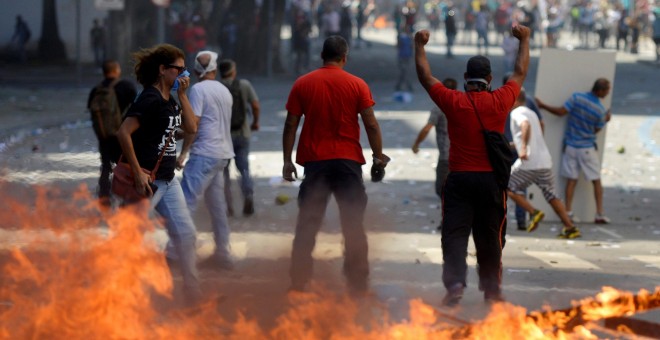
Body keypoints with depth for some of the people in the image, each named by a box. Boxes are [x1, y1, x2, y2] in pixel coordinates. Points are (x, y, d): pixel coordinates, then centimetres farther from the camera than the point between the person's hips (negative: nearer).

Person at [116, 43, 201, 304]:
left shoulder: (170, 101, 12)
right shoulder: (150, 99, -17)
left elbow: (191, 128, 13)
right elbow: (124, 133, -25)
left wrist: (182, 95, 4)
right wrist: (138, 173, -24)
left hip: (168, 180, 9)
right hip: (148, 180, -9)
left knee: (186, 234, 8)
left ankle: (192, 290, 17)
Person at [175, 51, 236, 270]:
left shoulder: (198, 90, -8)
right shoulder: (225, 91, 16)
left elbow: (193, 124, -15)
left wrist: (183, 152, -10)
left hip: (204, 154, -8)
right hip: (223, 153, 8)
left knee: (186, 202, -13)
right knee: (218, 206, 12)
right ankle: (223, 254, 14)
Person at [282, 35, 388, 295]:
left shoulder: (302, 84, 2)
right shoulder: (357, 85, -2)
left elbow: (291, 124, 1)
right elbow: (371, 124, -3)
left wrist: (287, 160, 5)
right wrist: (378, 156, 6)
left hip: (314, 161, 1)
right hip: (348, 161, -1)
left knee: (307, 225, 8)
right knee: (353, 225, 5)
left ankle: (299, 282, 7)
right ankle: (358, 283, 4)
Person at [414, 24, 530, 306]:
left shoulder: (452, 102, -6)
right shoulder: (500, 101, -3)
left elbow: (424, 76, 7)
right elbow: (520, 73, 13)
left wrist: (419, 45, 18)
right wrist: (524, 40, 25)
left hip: (459, 179, -1)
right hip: (491, 179, 1)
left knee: (454, 234, -2)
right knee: (490, 237, 11)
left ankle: (455, 283, -18)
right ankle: (491, 289, 17)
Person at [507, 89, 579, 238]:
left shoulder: (517, 113, -4)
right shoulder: (531, 113, 23)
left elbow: (526, 125, -25)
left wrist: (523, 148, -33)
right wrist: (516, 144, 45)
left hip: (529, 163, -8)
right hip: (545, 161, 8)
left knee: (509, 188, 9)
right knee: (551, 196, 13)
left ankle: (534, 213, -5)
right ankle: (570, 228, 6)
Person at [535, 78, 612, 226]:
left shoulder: (577, 97, -11)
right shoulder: (600, 110, -13)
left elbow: (561, 111, -10)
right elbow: (596, 130, -2)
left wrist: (543, 106, 1)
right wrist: (605, 120, 13)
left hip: (570, 146, 3)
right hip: (587, 148, -3)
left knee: (571, 179, 8)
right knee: (596, 180, 7)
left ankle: (568, 213, 5)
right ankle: (600, 214, 4)